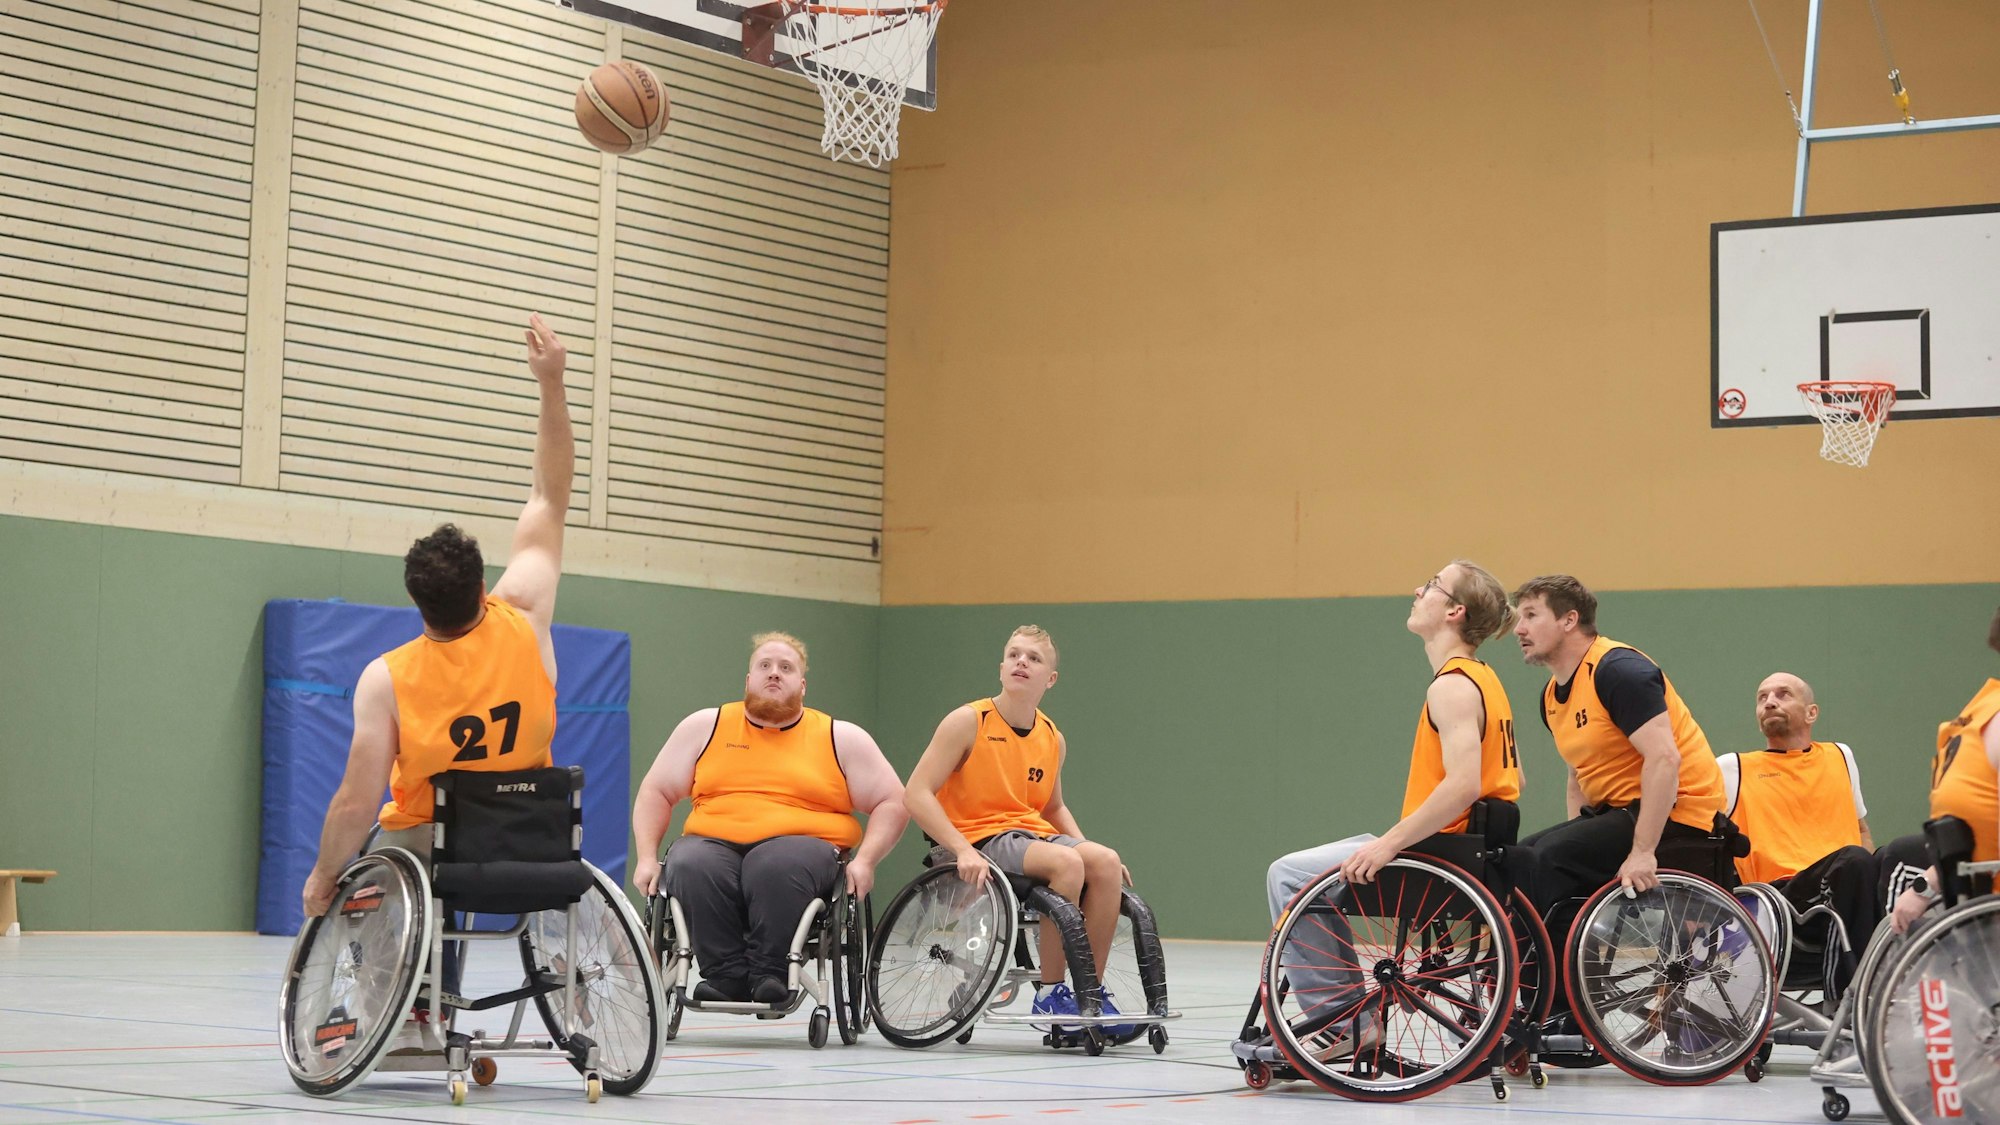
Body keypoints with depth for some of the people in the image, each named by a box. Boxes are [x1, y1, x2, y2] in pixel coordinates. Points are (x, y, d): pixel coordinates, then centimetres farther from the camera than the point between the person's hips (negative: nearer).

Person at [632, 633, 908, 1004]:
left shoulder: (841, 738, 14)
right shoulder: (705, 726, 17)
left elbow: (892, 804, 10)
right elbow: (656, 792, 16)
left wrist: (865, 861, -7)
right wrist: (647, 858, 1)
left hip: (803, 845, -2)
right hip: (713, 844, 2)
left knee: (776, 866, -38)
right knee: (688, 866, -34)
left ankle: (769, 974, -29)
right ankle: (726, 975, -29)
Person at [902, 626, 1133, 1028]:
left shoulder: (1053, 739, 11)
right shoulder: (968, 722, -6)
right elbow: (918, 794, -12)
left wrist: (1084, 846, 7)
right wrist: (962, 850, -24)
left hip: (1034, 835, 6)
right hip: (981, 840, -6)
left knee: (1106, 863, -23)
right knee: (1067, 862, -32)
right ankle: (1050, 993, -21)